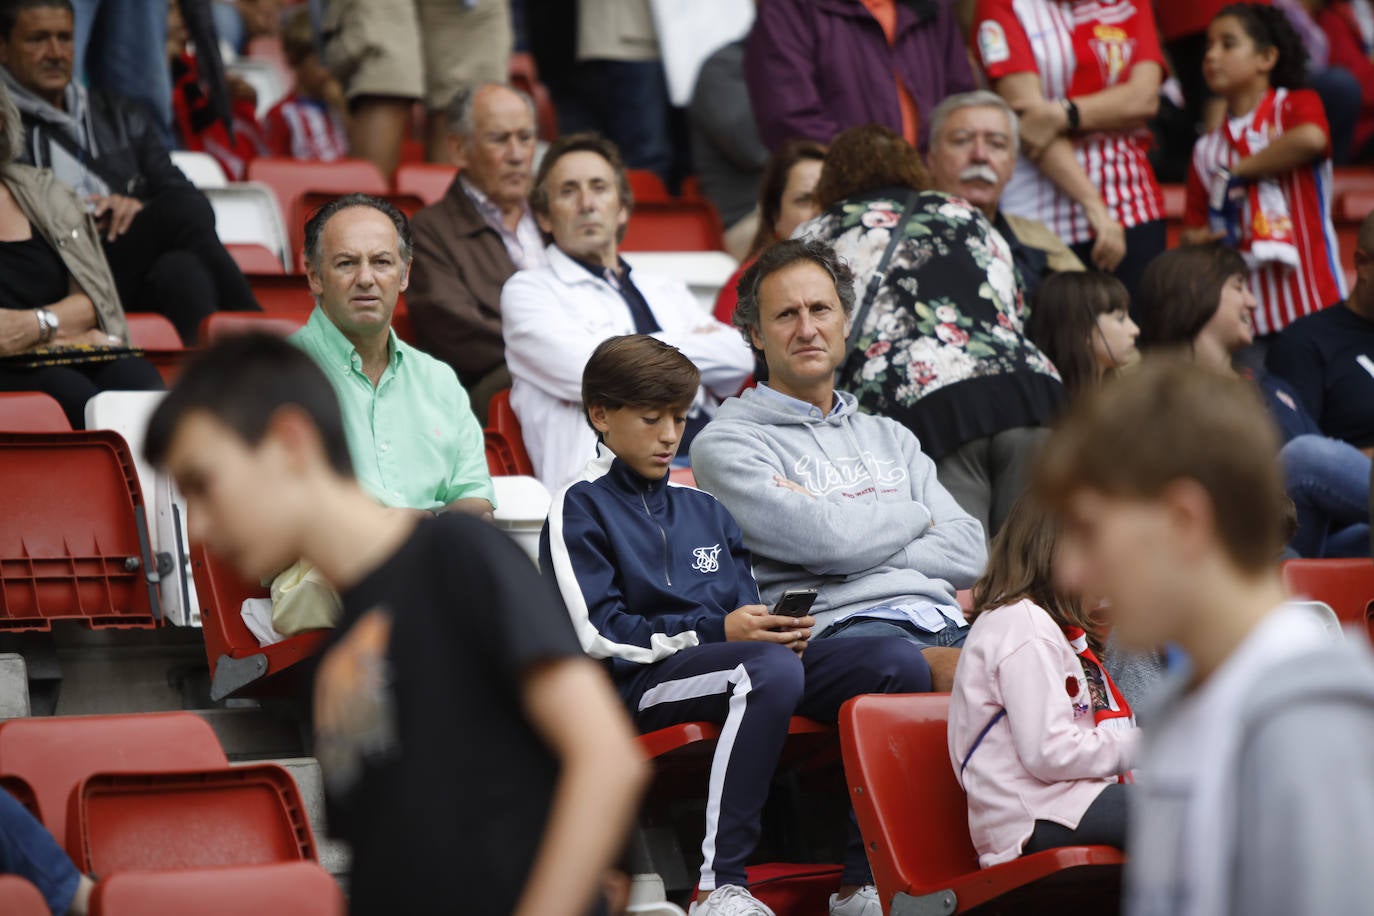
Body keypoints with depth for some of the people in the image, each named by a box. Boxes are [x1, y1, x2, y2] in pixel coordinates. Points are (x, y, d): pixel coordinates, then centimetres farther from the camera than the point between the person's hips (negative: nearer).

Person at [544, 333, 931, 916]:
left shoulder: (703, 508, 26)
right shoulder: (579, 508, 3)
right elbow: (599, 634, -8)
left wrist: (778, 629, -3)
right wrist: (717, 631, -15)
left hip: (732, 655, 7)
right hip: (648, 679, -7)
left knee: (900, 664, -15)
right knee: (771, 669, -40)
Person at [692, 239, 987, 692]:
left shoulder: (889, 436, 31)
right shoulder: (726, 442, 10)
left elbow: (970, 553, 16)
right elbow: (823, 539, -7)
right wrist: (915, 517, 13)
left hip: (947, 620, 6)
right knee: (954, 670, -42)